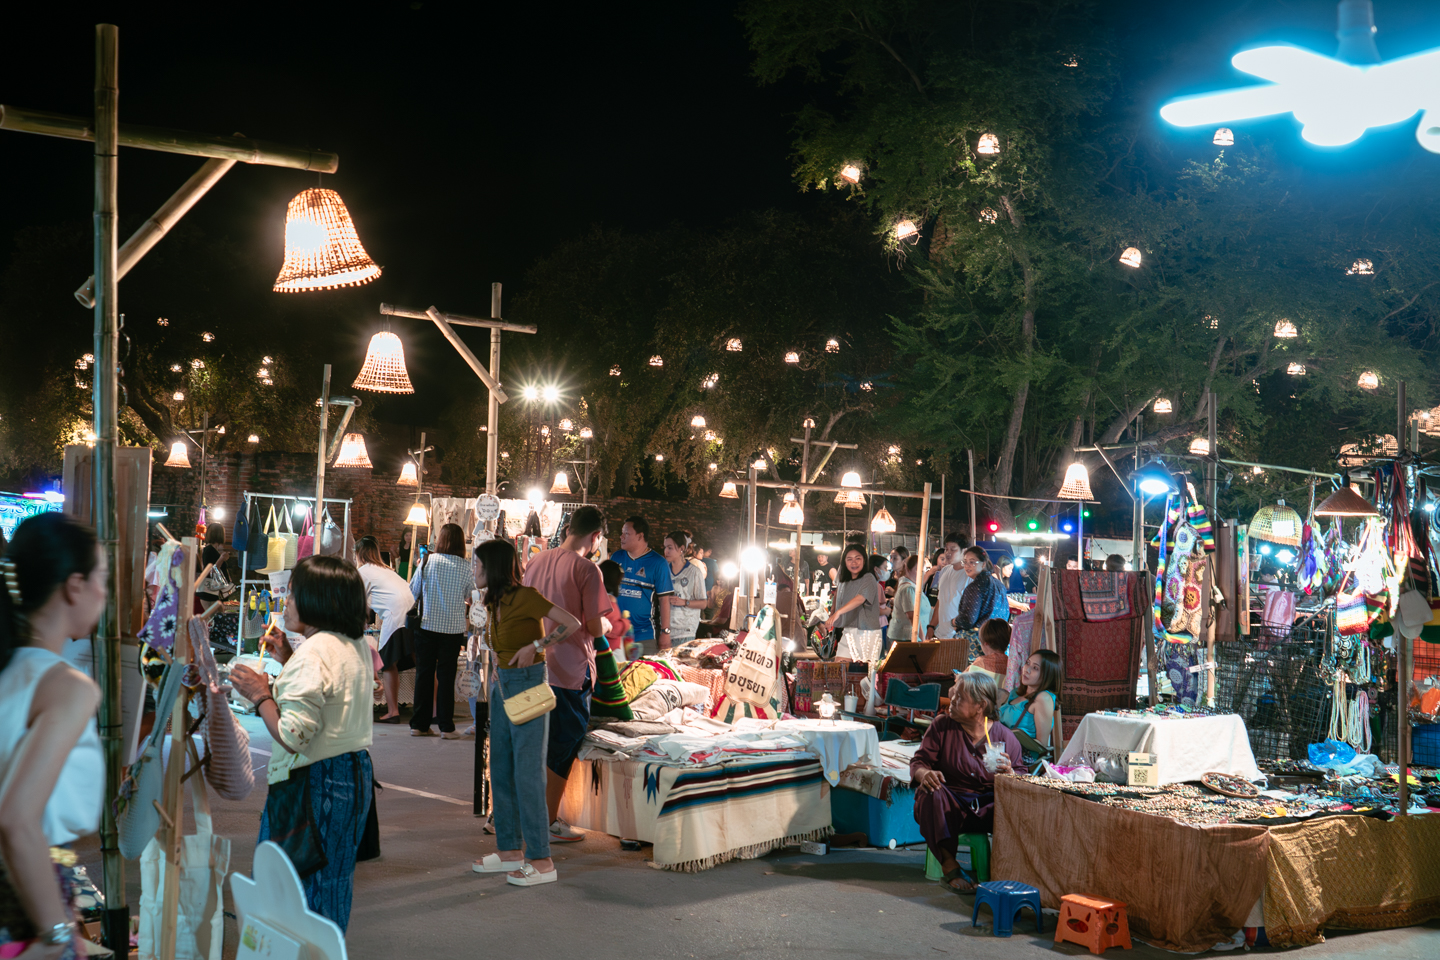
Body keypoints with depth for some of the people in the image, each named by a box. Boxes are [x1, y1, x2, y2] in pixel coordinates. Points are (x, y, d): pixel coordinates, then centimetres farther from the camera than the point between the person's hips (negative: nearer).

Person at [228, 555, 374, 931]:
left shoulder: (313, 653, -21)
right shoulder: (358, 646, 7)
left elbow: (293, 736, -24)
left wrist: (260, 694, -12)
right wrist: (288, 661, 16)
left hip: (314, 783, -9)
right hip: (356, 773, 9)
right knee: (334, 881, 19)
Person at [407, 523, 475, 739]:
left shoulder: (427, 562, -5)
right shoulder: (466, 569, -5)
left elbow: (413, 592, 4)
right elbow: (471, 598, 7)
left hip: (427, 625, 1)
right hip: (453, 628, 0)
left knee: (424, 673, 8)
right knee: (446, 675, 5)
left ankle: (419, 724, 12)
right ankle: (446, 726, 5)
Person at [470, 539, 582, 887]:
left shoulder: (524, 596, -16)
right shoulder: (495, 602, 10)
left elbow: (572, 623, -21)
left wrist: (535, 646, -19)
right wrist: (497, 676, 14)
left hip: (527, 687, -9)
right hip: (501, 686, 9)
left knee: (528, 774, -7)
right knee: (501, 772, 12)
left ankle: (542, 861, -1)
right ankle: (510, 851, 21)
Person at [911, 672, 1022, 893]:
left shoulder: (1005, 737, 2)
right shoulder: (942, 725, 2)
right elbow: (919, 762, 1)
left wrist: (1008, 773, -20)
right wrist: (925, 774, -24)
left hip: (988, 808, 0)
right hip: (950, 807, 0)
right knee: (930, 792, -33)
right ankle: (949, 864, -27)